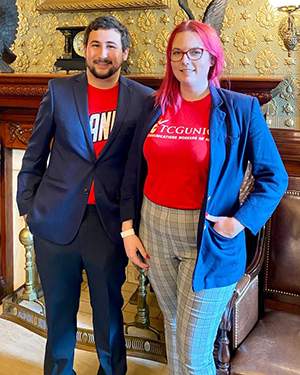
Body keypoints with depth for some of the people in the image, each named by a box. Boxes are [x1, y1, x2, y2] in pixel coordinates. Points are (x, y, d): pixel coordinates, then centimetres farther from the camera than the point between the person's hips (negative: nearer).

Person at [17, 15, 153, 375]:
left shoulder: (143, 99, -2)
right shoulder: (59, 91, 1)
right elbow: (34, 154, 5)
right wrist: (27, 204, 3)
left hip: (110, 222, -1)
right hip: (56, 220, 1)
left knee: (109, 311, 13)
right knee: (58, 309, 16)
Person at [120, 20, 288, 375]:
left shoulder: (241, 109, -7)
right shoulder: (155, 107, 5)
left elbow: (273, 176, -5)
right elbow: (133, 172, 10)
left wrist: (241, 221, -17)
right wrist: (128, 228, 4)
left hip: (207, 239, -4)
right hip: (154, 230, 5)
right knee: (172, 323, 22)